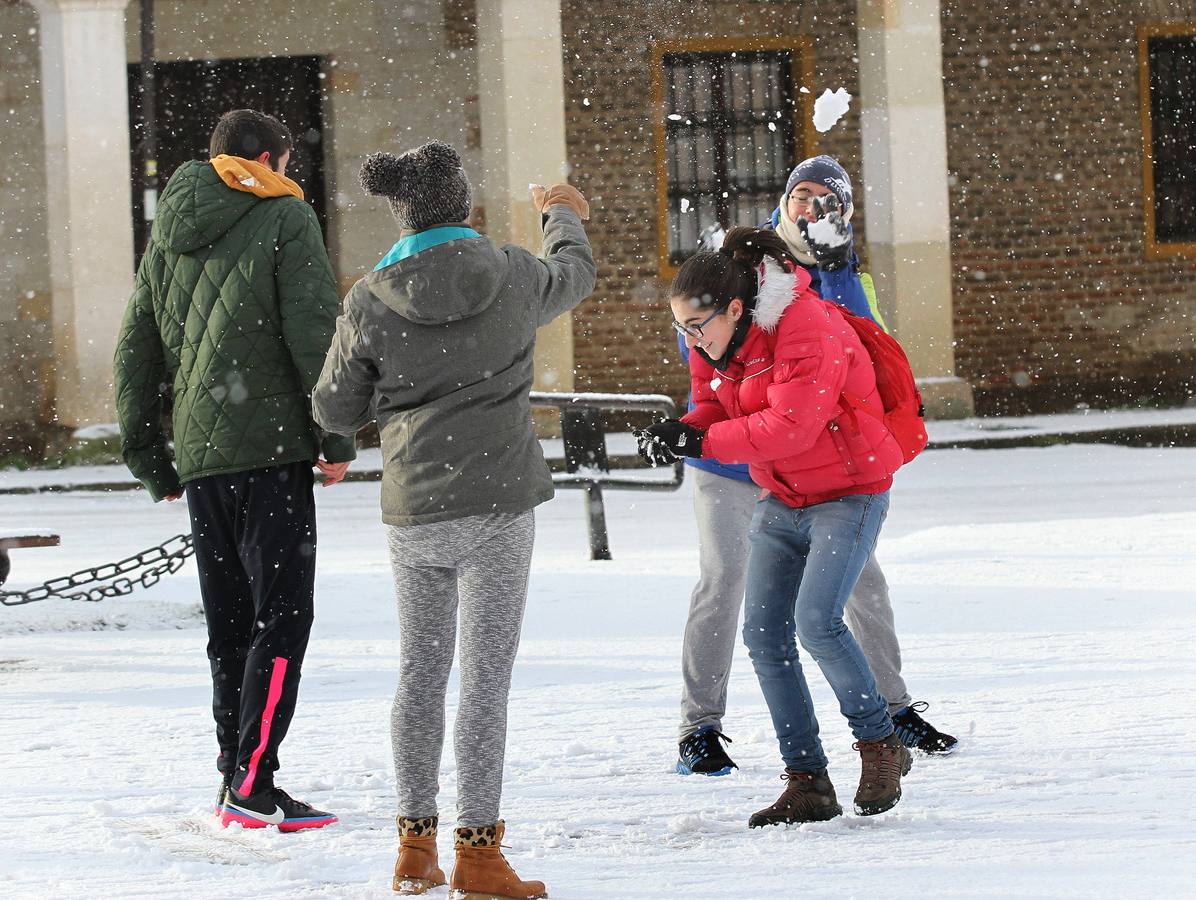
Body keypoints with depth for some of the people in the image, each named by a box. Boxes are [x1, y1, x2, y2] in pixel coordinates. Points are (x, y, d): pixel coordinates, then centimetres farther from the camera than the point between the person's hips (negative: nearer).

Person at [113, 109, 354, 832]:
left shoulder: (170, 236, 18)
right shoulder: (285, 217, -1)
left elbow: (136, 352, 19)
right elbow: (314, 331, -11)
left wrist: (151, 459, 22)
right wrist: (336, 437, -6)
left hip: (200, 458, 6)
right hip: (272, 448, -6)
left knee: (231, 626, 12)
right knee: (283, 617, -6)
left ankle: (240, 784, 11)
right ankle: (252, 783, -15)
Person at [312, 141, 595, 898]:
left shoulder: (371, 302, -4)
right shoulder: (513, 277, -5)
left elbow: (337, 410, 4)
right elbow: (576, 275, 19)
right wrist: (564, 217, 40)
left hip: (412, 510, 2)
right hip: (497, 503, -2)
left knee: (421, 671, 14)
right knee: (486, 678, -1)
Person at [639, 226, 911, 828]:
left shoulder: (806, 328, -25)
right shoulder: (712, 343, 0)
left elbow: (792, 426, -30)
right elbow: (715, 411, 8)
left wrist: (701, 442, -28)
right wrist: (677, 433, -15)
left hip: (848, 490, -8)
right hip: (781, 500, 8)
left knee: (817, 621, -22)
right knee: (764, 633, -3)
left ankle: (880, 747, -1)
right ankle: (807, 784, 3)